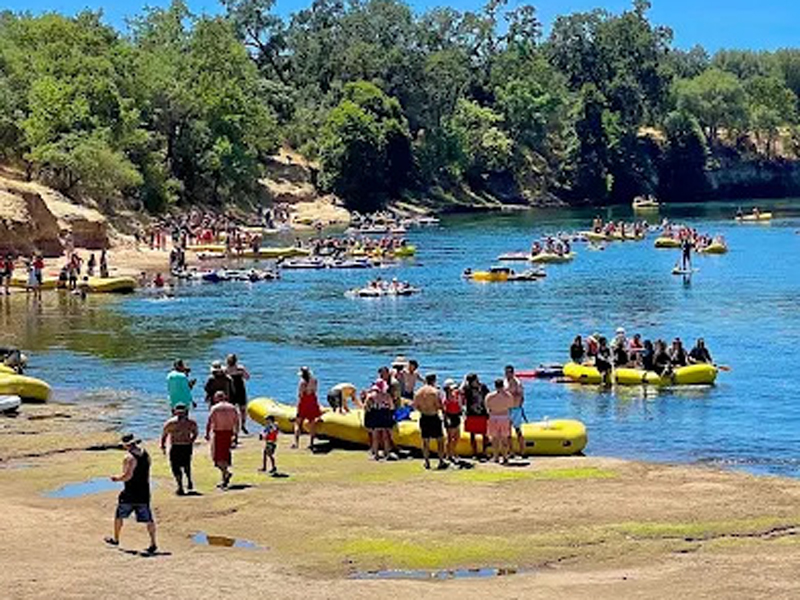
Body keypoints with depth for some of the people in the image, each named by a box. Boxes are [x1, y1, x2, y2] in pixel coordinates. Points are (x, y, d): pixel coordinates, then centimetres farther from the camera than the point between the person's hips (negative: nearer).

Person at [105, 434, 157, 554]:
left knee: (119, 515, 16)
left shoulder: (129, 457, -17)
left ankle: (115, 539, 28)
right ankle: (153, 543, -1)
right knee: (148, 519, 6)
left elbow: (128, 475, -22)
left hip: (130, 494, -6)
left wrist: (117, 478, -7)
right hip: (144, 492, 6)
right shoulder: (145, 454, 7)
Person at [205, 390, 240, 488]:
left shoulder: (215, 408, -7)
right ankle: (224, 479, 13)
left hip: (218, 433, -5)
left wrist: (207, 434, -4)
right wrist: (235, 434, 12)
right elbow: (236, 422, 6)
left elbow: (209, 422, -12)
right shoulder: (232, 408, 6)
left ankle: (226, 473, -21)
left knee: (218, 456, 1)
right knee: (225, 455, 12)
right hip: (229, 433, 5)